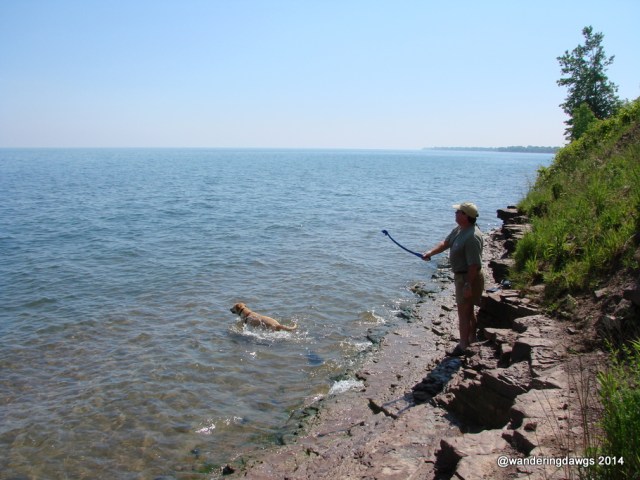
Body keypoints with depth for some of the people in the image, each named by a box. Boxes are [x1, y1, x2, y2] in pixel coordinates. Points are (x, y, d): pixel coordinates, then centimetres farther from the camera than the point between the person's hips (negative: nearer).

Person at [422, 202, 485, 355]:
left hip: (469, 278, -10)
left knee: (463, 312, 0)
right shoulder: (459, 230, 3)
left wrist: (468, 285, -25)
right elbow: (445, 243, 14)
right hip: (461, 276, 10)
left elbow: (474, 265, -28)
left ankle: (463, 346, 11)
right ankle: (472, 338, 40)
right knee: (468, 310, 23)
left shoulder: (472, 237, -28)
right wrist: (430, 253, 1)